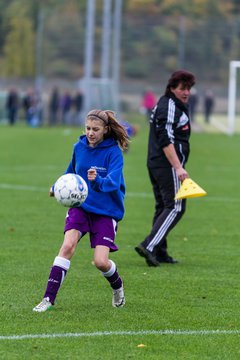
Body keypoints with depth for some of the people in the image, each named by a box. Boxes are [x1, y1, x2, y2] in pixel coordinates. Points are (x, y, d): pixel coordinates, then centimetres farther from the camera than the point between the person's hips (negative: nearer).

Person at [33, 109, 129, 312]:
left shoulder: (114, 152, -13)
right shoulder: (79, 147, 2)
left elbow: (113, 181, -27)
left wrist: (98, 181, -49)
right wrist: (58, 187, 39)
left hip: (106, 211, -3)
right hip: (80, 206, 3)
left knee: (101, 262, -13)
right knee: (68, 245, -22)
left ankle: (117, 287, 23)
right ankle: (49, 298, -20)